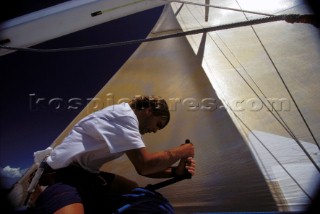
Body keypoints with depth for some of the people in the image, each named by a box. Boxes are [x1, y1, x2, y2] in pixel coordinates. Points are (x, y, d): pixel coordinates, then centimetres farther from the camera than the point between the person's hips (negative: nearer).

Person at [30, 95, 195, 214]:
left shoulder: (127, 119, 13)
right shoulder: (124, 114, -17)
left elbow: (143, 167, 13)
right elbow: (144, 165, -24)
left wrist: (175, 171, -1)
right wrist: (181, 151, -10)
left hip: (85, 174, 10)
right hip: (61, 175, -10)